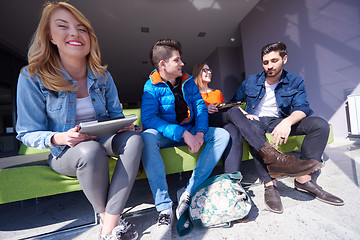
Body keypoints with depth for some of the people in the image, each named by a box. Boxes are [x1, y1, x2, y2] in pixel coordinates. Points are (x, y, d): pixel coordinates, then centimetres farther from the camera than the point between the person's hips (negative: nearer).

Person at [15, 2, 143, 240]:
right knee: (91, 151, -37)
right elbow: (27, 133, -6)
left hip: (101, 141, 4)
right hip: (65, 153, -3)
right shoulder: (33, 78, -11)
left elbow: (116, 113, 6)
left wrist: (124, 124, -17)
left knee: (134, 138, -26)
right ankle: (104, 214, -7)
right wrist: (59, 138, -27)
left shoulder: (102, 76, -2)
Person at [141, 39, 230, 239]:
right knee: (147, 137, -34)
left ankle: (189, 192, -21)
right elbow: (148, 119, -22)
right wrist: (183, 133, -31)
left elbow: (201, 108, 1)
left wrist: (199, 133, -18)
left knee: (222, 134, -14)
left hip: (190, 131, 5)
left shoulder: (188, 81, 6)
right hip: (166, 134, -4)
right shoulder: (152, 87, -8)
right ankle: (165, 208, -29)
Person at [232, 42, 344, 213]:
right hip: (256, 120, -2)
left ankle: (304, 179, -17)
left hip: (280, 121, 3)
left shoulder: (295, 81, 7)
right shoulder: (251, 81, 5)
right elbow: (234, 103, 11)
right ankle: (270, 184, -34)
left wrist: (288, 121, -30)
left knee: (320, 124, -18)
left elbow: (302, 107, -7)